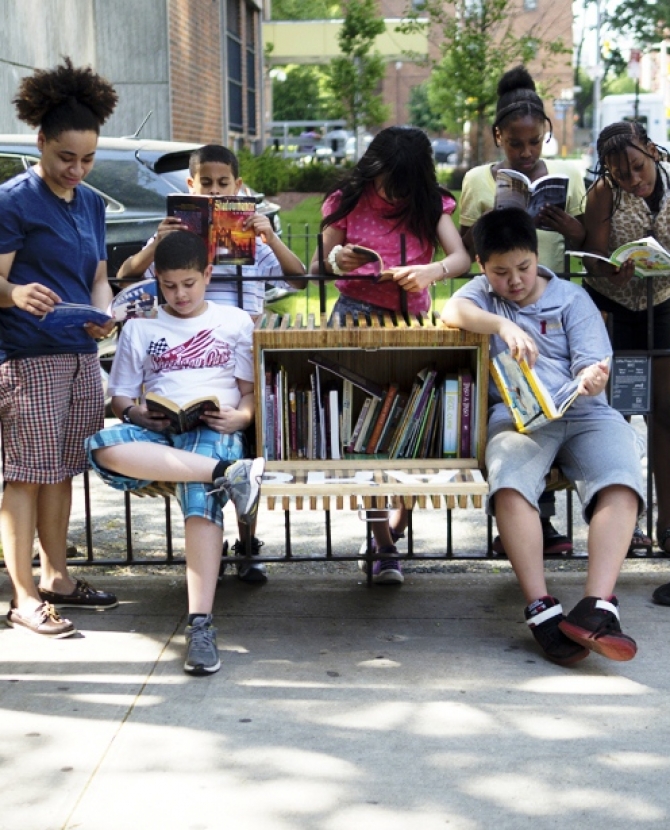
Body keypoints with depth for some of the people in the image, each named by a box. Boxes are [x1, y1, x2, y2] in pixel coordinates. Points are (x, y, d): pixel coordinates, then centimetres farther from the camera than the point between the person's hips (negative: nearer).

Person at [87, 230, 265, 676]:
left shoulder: (236, 322, 16)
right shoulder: (139, 328, 20)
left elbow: (253, 390, 13)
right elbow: (121, 397, 16)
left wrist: (241, 416, -10)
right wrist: (136, 414, -7)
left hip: (215, 430, -2)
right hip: (157, 434, 2)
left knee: (201, 496, -37)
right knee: (103, 447, -35)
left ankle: (201, 624, -40)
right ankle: (230, 473, -41)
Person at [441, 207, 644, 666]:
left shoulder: (572, 298, 15)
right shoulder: (483, 292, 17)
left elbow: (591, 366, 3)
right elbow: (453, 311, -8)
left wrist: (593, 379, -22)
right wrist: (505, 325, -26)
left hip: (586, 413, 1)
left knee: (621, 484, -29)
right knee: (509, 486, -33)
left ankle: (597, 608, -41)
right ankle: (542, 611, -35)